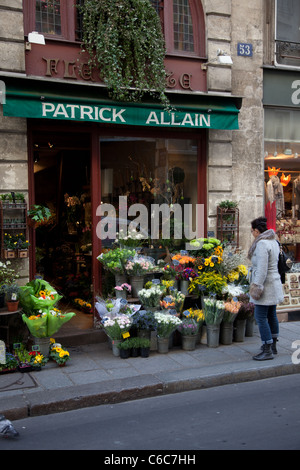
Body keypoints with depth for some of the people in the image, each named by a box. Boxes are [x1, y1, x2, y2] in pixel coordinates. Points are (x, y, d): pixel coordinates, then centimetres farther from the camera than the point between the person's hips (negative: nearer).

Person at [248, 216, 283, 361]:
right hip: (274, 282, 10)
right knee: (272, 315, 16)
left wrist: (257, 286, -21)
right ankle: (273, 346, 27)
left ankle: (267, 351, 0)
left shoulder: (261, 244, -20)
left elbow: (262, 268, -24)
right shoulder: (273, 241, 10)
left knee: (260, 317, -4)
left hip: (265, 284, -10)